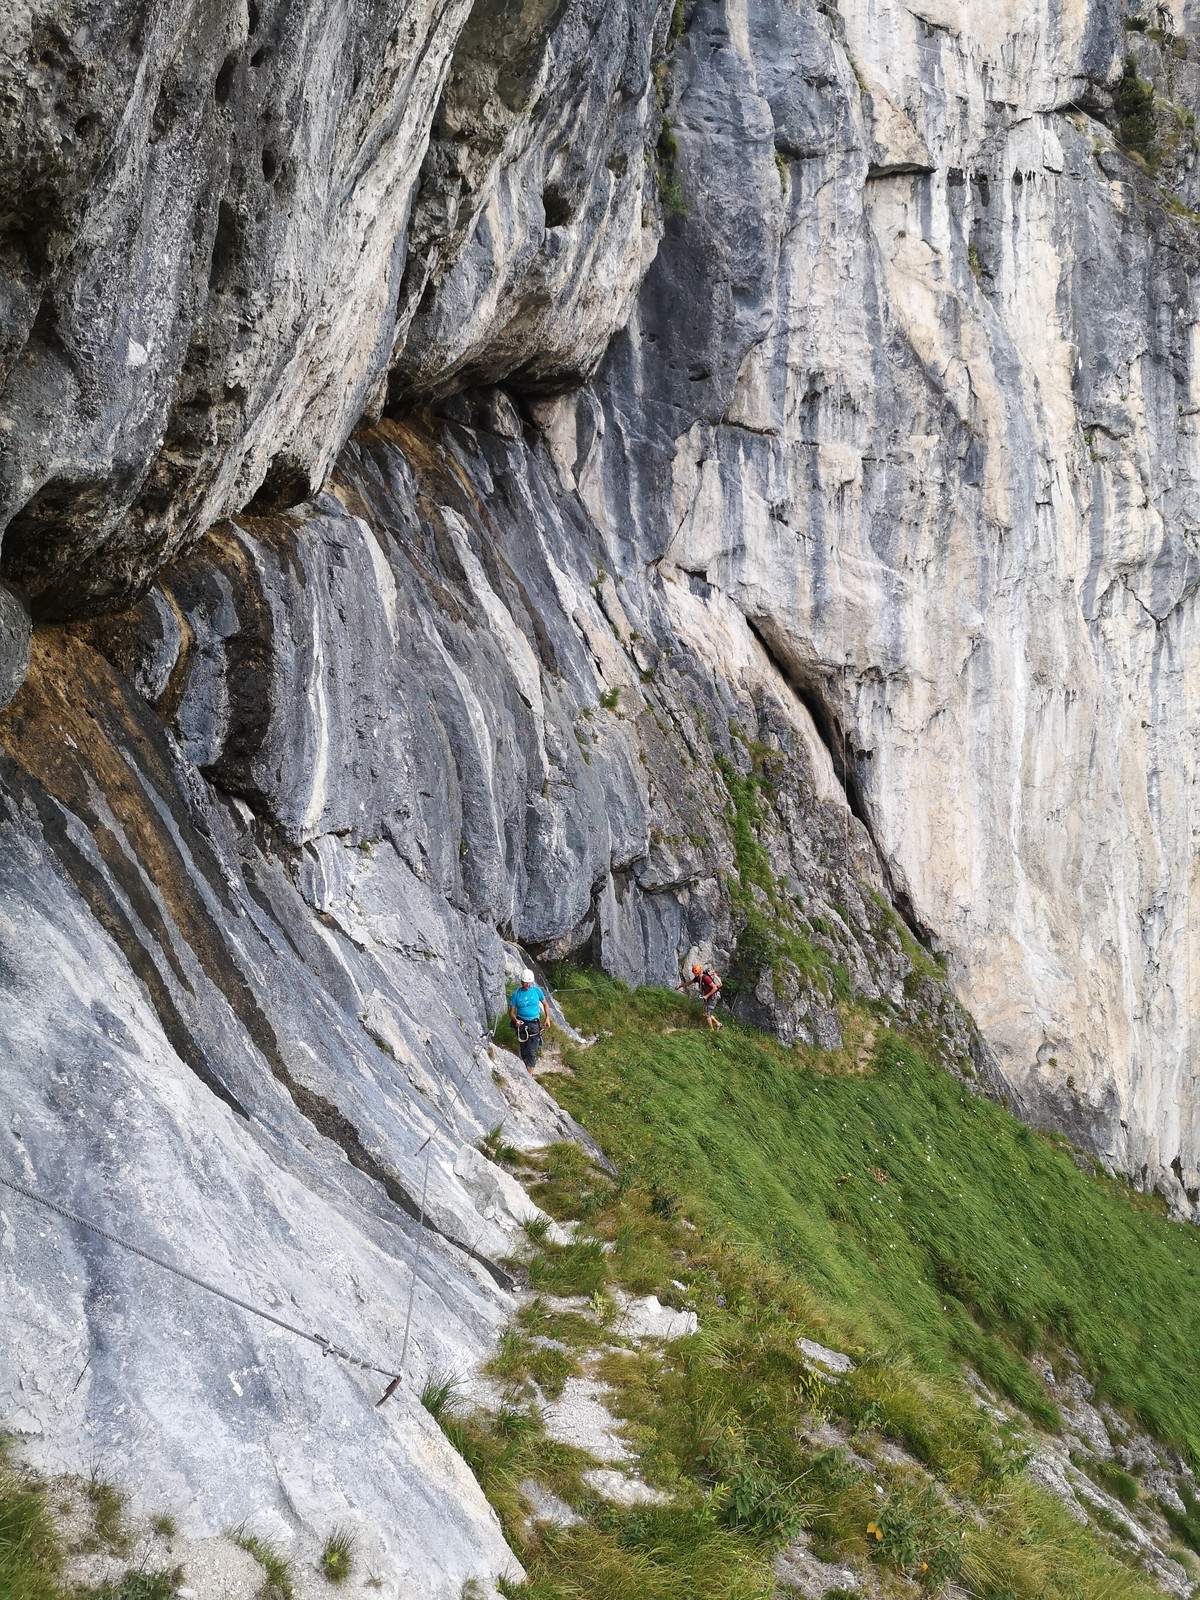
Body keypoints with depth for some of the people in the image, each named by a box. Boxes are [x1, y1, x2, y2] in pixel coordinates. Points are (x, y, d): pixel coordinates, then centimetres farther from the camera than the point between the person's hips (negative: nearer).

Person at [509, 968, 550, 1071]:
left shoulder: (536, 990, 1)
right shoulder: (516, 994, 0)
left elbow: (545, 1004, 13)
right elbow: (511, 1011, 1)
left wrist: (547, 1018, 1)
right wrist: (515, 1020, -19)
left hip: (534, 1024, -1)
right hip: (521, 1024, 1)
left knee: (532, 1052, -9)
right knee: (524, 1052, 8)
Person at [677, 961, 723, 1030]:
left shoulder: (706, 978, -27)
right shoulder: (698, 978, 0)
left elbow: (715, 988, -27)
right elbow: (689, 982, 17)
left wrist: (707, 996, -24)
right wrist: (679, 986, 25)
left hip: (713, 995, -9)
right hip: (708, 996, 9)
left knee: (707, 1014, -9)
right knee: (707, 1013, 12)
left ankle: (711, 1030, 0)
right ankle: (718, 1024, 27)